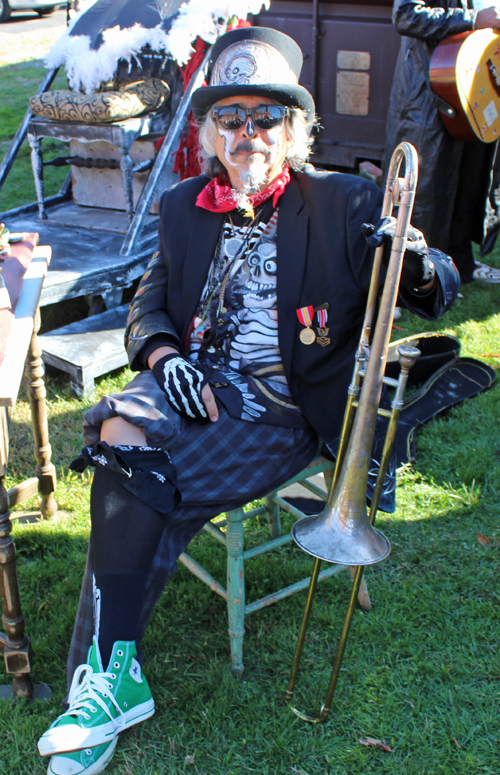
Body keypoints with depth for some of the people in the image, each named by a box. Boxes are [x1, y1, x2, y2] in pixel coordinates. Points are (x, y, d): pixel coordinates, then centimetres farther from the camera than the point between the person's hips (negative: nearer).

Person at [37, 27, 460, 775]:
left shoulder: (344, 207, 0)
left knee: (143, 484, -25)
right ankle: (112, 674, -23)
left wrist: (417, 264, -25)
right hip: (194, 381, 4)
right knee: (118, 432, -29)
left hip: (283, 409, -3)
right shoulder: (186, 207, 12)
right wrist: (163, 355, -8)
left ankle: (109, 673, -9)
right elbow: (149, 302, 16)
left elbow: (440, 291, 0)